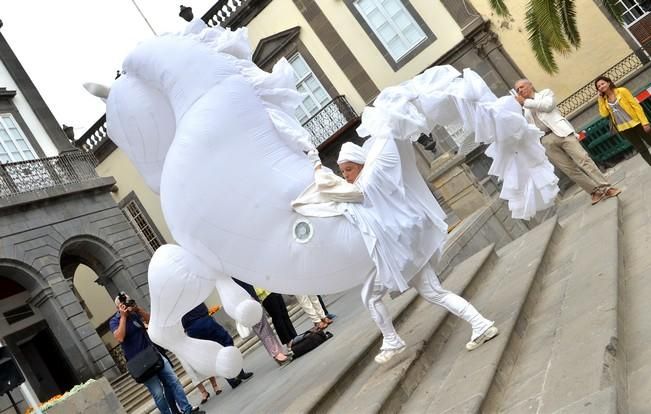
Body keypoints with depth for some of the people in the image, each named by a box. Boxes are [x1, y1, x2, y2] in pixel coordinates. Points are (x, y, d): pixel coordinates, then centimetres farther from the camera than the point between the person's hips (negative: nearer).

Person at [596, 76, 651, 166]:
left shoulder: (621, 91, -5)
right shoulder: (604, 100, 7)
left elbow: (636, 105, -8)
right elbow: (604, 114, -9)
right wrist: (600, 99, -7)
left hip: (636, 123, -3)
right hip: (624, 129, 3)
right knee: (642, 150, 9)